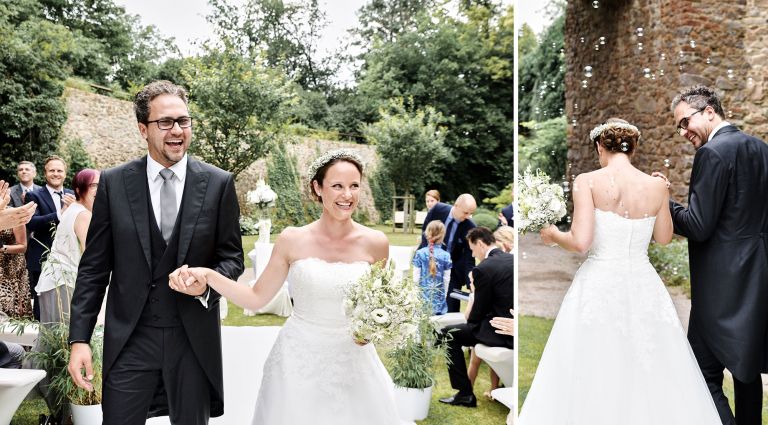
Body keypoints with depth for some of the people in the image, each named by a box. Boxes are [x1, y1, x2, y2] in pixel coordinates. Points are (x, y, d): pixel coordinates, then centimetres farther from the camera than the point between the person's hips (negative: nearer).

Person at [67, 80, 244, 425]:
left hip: (193, 339, 0)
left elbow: (232, 256, 4)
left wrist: (208, 282, -17)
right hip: (129, 340, 0)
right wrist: (79, 338, -3)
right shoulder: (113, 183, -1)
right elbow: (94, 267, 1)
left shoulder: (218, 183, -2)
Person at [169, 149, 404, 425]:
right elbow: (256, 298, -1)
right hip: (298, 360, 0)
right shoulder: (292, 240, -7)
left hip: (353, 363, 1)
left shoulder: (375, 243, -6)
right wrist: (206, 275, -12)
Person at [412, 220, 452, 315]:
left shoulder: (420, 254, -6)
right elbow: (446, 279, 2)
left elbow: (416, 276, -2)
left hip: (422, 299, 0)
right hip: (438, 299, 0)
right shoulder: (446, 256, -4)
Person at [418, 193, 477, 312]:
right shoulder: (438, 209, -16)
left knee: (451, 309, -4)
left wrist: (471, 285, -26)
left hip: (452, 270, -2)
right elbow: (425, 231, 0)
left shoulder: (470, 227, -20)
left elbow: (469, 259, -17)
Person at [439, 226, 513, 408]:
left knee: (448, 335, 4)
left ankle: (465, 394, 6)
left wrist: (470, 323, 14)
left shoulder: (483, 269, -15)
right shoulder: (513, 259, 8)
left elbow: (478, 311, -8)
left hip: (504, 332, -8)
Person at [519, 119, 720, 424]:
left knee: (591, 376, 9)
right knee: (651, 374, 18)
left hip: (599, 284, -3)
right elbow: (663, 238, 13)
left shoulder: (588, 182, -10)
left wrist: (552, 234, 4)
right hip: (643, 284, 3)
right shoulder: (656, 186, -1)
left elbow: (580, 242, -16)